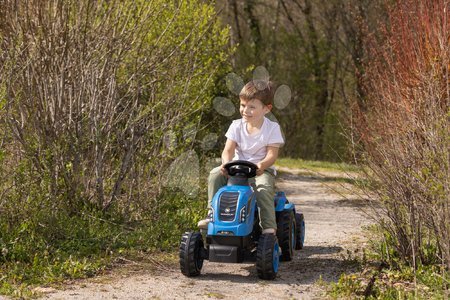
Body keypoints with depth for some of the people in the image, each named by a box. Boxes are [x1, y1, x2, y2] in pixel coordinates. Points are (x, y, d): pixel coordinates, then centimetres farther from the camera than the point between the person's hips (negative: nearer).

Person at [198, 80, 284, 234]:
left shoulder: (272, 128, -7)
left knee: (264, 188, -36)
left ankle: (269, 227, -34)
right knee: (215, 174, -21)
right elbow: (228, 149, -8)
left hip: (262, 170, -4)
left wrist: (261, 165, -37)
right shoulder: (237, 126, 1)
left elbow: (272, 155, -14)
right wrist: (226, 163, -32)